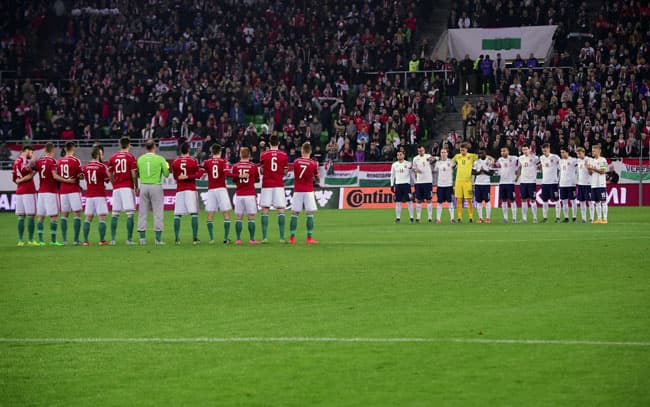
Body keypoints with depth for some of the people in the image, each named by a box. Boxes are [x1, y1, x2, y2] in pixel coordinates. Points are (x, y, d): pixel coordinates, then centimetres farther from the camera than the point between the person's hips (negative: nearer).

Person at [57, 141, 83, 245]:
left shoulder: (59, 161, 6)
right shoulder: (75, 161, -9)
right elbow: (81, 176, -9)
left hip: (63, 191, 5)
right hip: (74, 190, -5)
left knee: (64, 214, 9)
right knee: (77, 214, -2)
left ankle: (64, 240, 6)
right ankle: (76, 239, -8)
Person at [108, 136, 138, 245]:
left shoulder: (113, 157, 7)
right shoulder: (131, 157, -5)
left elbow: (110, 174, 8)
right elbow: (134, 174, -8)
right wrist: (136, 187, 3)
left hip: (116, 188, 4)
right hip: (128, 187, -4)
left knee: (114, 214, 7)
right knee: (130, 214, -3)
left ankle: (112, 239, 6)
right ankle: (129, 239, -7)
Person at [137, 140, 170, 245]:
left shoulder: (140, 159, 4)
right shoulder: (160, 159, -4)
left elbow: (138, 175, 9)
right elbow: (166, 174, 0)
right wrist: (167, 167, 19)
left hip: (143, 186, 3)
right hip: (156, 186, -3)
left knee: (142, 212, 7)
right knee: (158, 212, 2)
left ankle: (142, 237, 4)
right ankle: (158, 238, -1)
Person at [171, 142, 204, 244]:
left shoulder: (175, 162, 4)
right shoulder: (193, 161, -4)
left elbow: (175, 176, 14)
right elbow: (198, 175, -10)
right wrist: (188, 177, -8)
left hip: (179, 190, 2)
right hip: (191, 190, -2)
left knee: (177, 215, 5)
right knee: (194, 214, -2)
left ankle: (177, 238, 1)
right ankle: (195, 238, -7)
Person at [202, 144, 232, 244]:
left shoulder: (207, 162, 4)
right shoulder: (223, 162, -1)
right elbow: (227, 173, -16)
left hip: (211, 190, 2)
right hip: (221, 189, -2)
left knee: (210, 215, 5)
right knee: (226, 214, 2)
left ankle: (211, 238, 0)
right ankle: (226, 238, -3)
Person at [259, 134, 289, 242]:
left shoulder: (264, 155, 0)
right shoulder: (284, 155, 0)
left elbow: (261, 171, 5)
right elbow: (285, 172, 4)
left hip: (266, 185, 0)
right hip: (279, 185, 0)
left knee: (265, 210, 3)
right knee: (281, 210, 2)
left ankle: (264, 237, -3)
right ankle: (282, 237, -5)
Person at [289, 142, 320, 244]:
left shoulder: (296, 162, 1)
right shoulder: (313, 163, -4)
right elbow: (317, 178, 6)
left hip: (297, 190, 2)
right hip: (309, 191, -2)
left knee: (294, 214, 5)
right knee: (310, 214, 0)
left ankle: (292, 238, 3)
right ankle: (309, 238, -5)